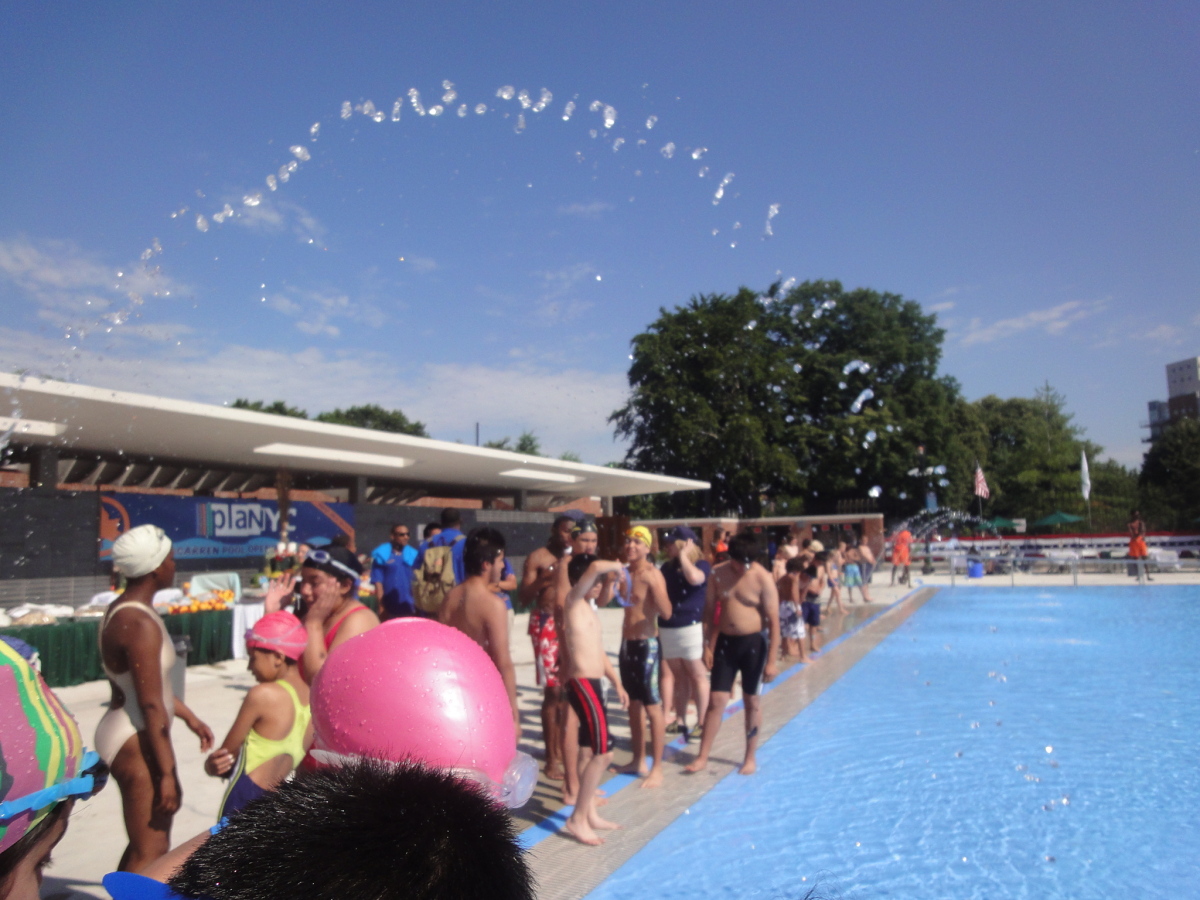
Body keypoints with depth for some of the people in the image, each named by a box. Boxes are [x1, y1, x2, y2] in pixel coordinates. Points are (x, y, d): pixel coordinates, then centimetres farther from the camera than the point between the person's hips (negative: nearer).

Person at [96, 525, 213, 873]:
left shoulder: (124, 610, 7)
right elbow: (151, 705, -24)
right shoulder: (140, 624, -24)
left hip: (133, 735, 10)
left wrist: (189, 717, 23)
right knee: (150, 851, 1)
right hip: (135, 742, -10)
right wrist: (167, 773, -21)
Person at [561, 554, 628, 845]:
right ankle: (577, 819, 2)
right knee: (603, 752, -8)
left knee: (589, 751, 16)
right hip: (583, 684, -10)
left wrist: (617, 683, 22)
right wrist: (617, 567, -9)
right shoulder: (573, 601, -13)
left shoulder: (588, 608, 15)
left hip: (592, 684, 10)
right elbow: (596, 568, -29)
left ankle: (590, 814, 26)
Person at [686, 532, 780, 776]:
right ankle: (702, 756, 11)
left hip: (753, 642, -2)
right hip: (725, 641, 2)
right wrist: (708, 646, 2)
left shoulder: (763, 579, -13)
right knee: (716, 700, 2)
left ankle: (750, 757, 25)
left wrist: (772, 660, -14)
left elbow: (773, 621, -12)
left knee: (752, 701, 10)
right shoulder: (718, 575, -3)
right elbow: (710, 611, 5)